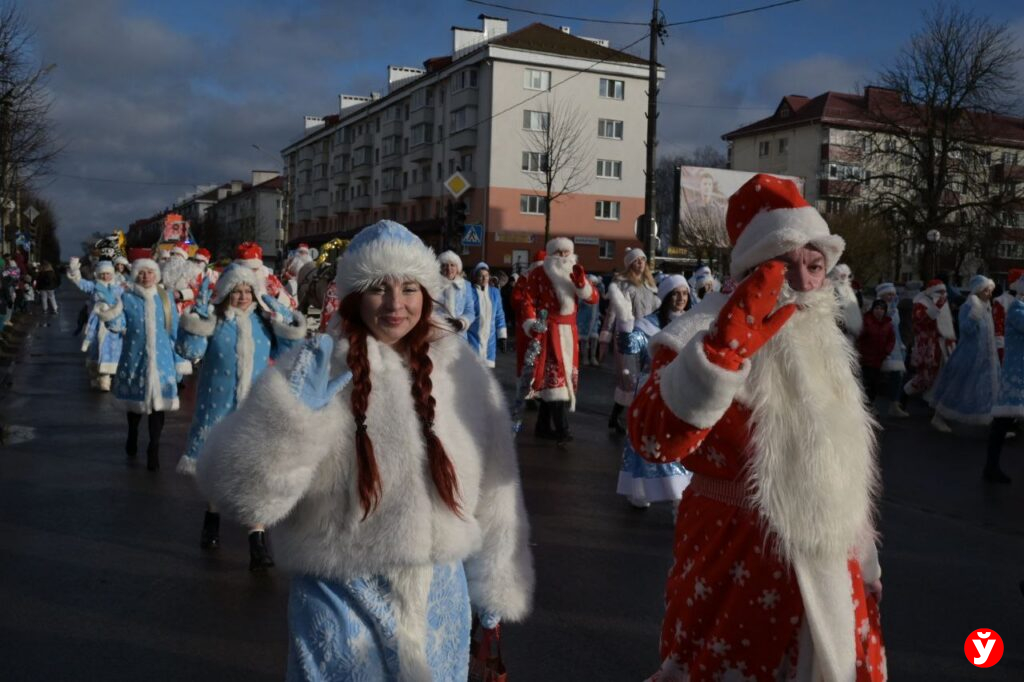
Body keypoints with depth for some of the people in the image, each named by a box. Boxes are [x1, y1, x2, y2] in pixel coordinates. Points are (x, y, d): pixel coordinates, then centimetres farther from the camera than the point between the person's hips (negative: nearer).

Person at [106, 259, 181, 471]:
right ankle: (132, 438, 39)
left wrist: (178, 358, 7)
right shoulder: (127, 298, 0)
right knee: (136, 399, 14)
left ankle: (154, 449, 2)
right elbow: (118, 326, -9)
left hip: (161, 359, 0)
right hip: (135, 357, 0)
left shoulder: (165, 297, 5)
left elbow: (175, 330, 8)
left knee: (158, 400, -6)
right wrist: (112, 316, -27)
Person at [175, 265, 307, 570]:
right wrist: (198, 315, -19)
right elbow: (190, 351, -13)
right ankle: (213, 516, 43)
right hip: (218, 404, 0)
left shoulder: (262, 319, 5)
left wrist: (283, 322, -4)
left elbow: (284, 353, 8)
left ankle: (257, 539, -8)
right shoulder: (211, 320, -3)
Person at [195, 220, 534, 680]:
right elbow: (240, 489, -17)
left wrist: (495, 584, 12)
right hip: (339, 602, -2)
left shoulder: (462, 373, -2)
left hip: (439, 598, 3)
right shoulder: (313, 372, -11)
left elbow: (492, 494, 7)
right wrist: (293, 415, -29)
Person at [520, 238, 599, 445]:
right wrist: (531, 325, -18)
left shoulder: (575, 273, 12)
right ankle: (561, 429, -16)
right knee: (555, 374, -13)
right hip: (548, 330, -5)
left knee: (550, 379, 10)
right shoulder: (539, 274, -3)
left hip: (569, 331, 5)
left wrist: (580, 280, -13)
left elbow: (593, 298, 3)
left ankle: (543, 426, 18)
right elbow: (529, 302, -5)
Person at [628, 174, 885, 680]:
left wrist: (862, 564, 22)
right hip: (739, 572, -7)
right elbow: (653, 438, -35)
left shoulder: (823, 342, 8)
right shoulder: (709, 340, -15)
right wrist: (725, 350, -44)